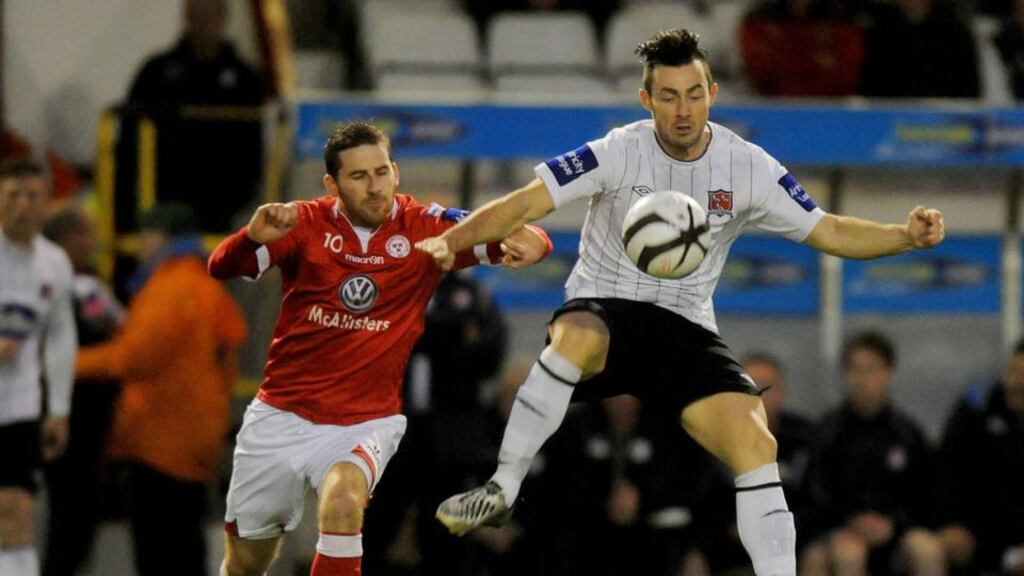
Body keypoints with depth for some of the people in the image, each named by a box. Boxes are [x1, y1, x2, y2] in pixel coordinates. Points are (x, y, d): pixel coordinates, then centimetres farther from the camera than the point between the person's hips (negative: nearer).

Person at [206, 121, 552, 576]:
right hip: (281, 416, 2)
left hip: (365, 421, -2)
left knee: (343, 501, -34)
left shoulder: (422, 227, -8)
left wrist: (528, 241, -37)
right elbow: (222, 266, -15)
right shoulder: (306, 224, -7)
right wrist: (254, 237, -37)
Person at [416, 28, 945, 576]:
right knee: (578, 339, -39)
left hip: (684, 326, 3)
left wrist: (906, 235, -12)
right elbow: (526, 203, -13)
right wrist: (452, 239, -29)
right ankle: (501, 490, -28)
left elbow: (829, 231, 4)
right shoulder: (619, 152, -9)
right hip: (603, 309, -3)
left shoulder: (746, 167, -1)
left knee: (755, 445, -19)